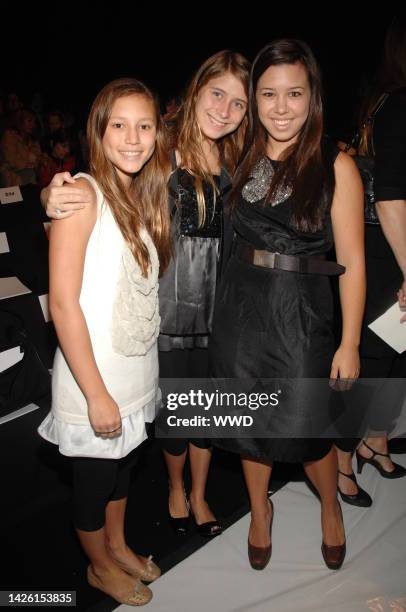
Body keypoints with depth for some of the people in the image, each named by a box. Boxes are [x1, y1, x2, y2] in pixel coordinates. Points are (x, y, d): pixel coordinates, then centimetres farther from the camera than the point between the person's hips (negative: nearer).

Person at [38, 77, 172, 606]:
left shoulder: (145, 194, 4)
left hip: (140, 368, 7)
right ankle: (100, 566, 44)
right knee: (95, 475, 16)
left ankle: (117, 546, 51)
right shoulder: (83, 193, -18)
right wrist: (97, 393, -19)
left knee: (123, 463, 25)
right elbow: (62, 303, -21)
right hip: (95, 376, -7)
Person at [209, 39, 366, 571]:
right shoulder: (243, 157, 3)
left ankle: (330, 505, 42)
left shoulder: (335, 165, -8)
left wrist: (350, 344, -8)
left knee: (304, 430, 6)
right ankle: (260, 511, 44)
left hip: (301, 313, -3)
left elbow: (352, 262, -7)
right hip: (241, 307, 4)